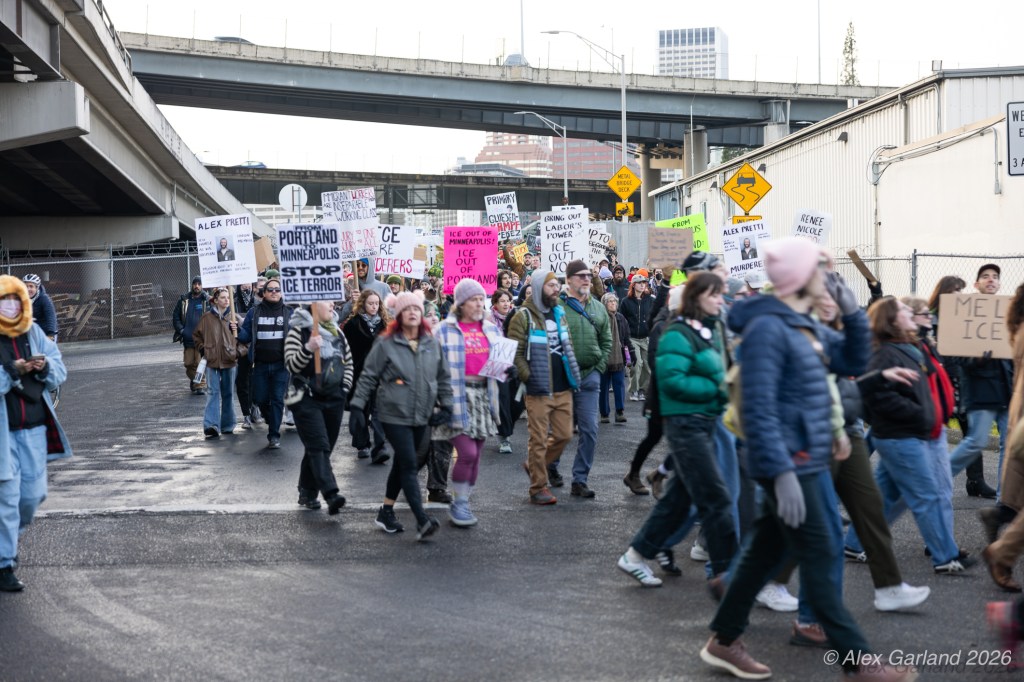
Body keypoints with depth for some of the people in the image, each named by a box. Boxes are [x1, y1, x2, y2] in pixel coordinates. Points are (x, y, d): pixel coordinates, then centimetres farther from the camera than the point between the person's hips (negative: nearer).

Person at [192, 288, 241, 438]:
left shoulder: (233, 318, 4)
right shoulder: (207, 318, 2)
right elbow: (196, 335, 12)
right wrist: (202, 350, 3)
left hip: (229, 360, 2)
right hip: (212, 360, -2)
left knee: (228, 393, 11)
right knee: (213, 392, -9)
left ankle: (227, 425, 21)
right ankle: (211, 425, -14)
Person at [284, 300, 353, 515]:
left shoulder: (337, 332, 13)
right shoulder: (298, 330, -7)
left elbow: (348, 361, 22)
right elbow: (291, 365, -15)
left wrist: (345, 387, 9)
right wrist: (308, 349, -30)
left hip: (334, 400, 6)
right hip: (307, 399, -6)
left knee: (320, 448, 10)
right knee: (319, 446, -15)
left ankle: (307, 492, 21)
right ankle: (331, 494, -25)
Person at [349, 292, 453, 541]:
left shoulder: (432, 343, 6)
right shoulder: (386, 343, -7)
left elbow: (443, 377, 14)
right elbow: (368, 376, -2)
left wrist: (446, 405, 8)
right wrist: (357, 405, -4)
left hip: (422, 416, 5)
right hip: (394, 415, -5)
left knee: (401, 464, 14)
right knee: (409, 464, -11)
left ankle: (386, 512, 28)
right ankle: (422, 521, -16)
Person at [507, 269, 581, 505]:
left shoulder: (559, 313, 14)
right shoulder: (523, 316, -8)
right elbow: (514, 352, -12)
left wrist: (573, 375, 16)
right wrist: (528, 377, -17)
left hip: (563, 389, 7)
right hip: (539, 390, -7)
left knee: (564, 435, 10)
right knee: (538, 440, -1)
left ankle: (537, 465, 33)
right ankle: (539, 488, 9)